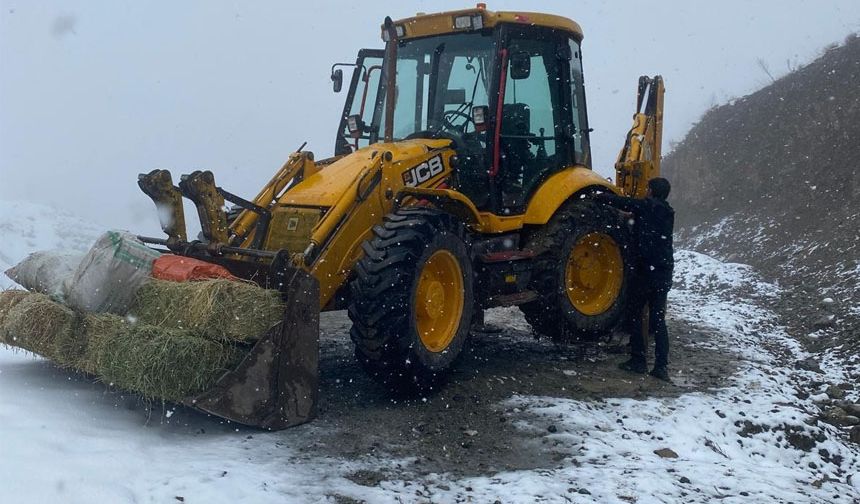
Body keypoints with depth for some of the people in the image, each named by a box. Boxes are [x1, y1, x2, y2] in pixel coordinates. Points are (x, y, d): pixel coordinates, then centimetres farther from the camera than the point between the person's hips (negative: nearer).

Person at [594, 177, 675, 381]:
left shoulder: (647, 207, -6)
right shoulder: (667, 213, 15)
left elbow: (622, 203, -6)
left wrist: (600, 196, 11)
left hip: (646, 270, -6)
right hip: (665, 272, 6)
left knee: (635, 314, 7)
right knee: (658, 319, 8)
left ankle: (638, 360, 5)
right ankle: (661, 366, 2)